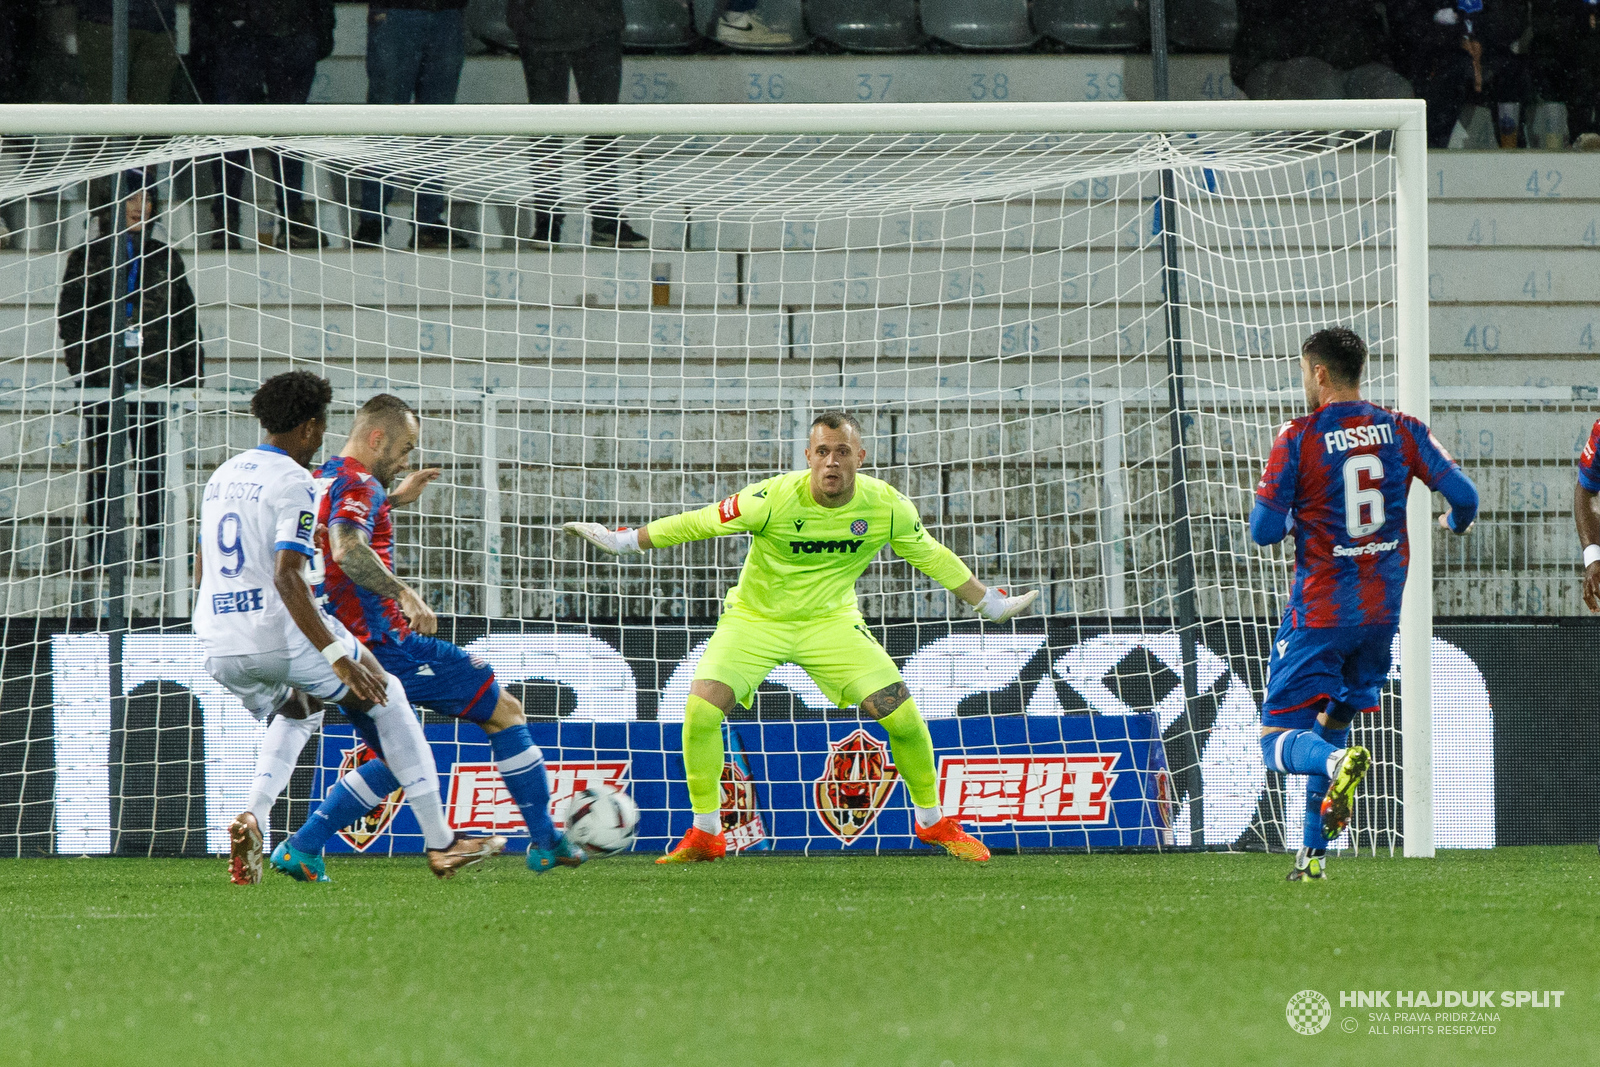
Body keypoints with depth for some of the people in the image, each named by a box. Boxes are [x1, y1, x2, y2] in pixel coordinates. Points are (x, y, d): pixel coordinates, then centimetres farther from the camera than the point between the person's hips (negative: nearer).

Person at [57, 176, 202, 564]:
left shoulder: (165, 259, 16)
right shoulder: (88, 257, 9)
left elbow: (187, 321, 16)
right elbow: (69, 316, 3)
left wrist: (193, 377, 9)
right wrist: (80, 368, -9)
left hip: (154, 374, 2)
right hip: (103, 377, -2)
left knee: (153, 466, -3)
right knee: (103, 465, -4)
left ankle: (152, 544, -1)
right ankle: (100, 543, -3)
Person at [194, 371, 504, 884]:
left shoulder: (222, 477, 14)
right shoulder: (294, 484, -12)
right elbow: (286, 576, -22)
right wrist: (337, 657, -23)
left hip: (218, 648, 7)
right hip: (280, 636, -7)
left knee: (297, 713, 33)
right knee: (386, 697, 13)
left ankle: (252, 818, 4)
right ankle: (441, 845, 12)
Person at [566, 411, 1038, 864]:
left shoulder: (886, 506, -15)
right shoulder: (775, 498, -26)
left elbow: (931, 556, 2)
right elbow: (701, 522, -15)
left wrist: (990, 603, 11)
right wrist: (623, 542, -13)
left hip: (831, 621, 2)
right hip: (755, 618, -2)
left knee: (904, 717, -9)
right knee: (701, 710, -22)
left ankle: (934, 822, 16)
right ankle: (705, 834, -5)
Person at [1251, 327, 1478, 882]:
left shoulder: (1298, 439, -9)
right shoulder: (1402, 431, 1)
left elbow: (1263, 530, -12)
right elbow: (1464, 496, -4)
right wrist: (1455, 523, 20)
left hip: (1320, 612, -5)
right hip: (1383, 608, 5)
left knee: (1279, 738, -2)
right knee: (1331, 725, 20)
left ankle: (1338, 762, -35)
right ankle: (1313, 853, 15)